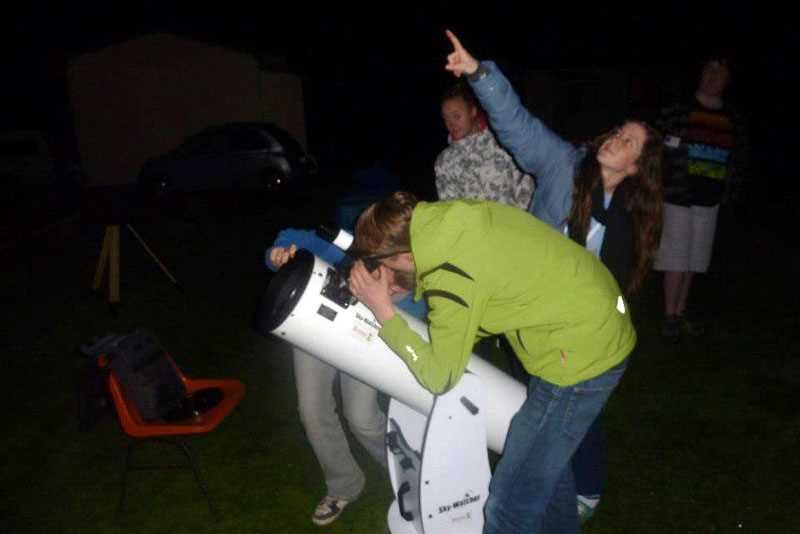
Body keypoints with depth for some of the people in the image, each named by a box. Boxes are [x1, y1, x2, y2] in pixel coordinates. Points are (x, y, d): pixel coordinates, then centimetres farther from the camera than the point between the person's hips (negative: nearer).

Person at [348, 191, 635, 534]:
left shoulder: (450, 277, -26)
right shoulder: (451, 216, -4)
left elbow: (439, 378, -14)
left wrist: (383, 311, -15)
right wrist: (410, 285, 0)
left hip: (582, 354, -9)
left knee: (511, 503, -1)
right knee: (548, 459, 29)